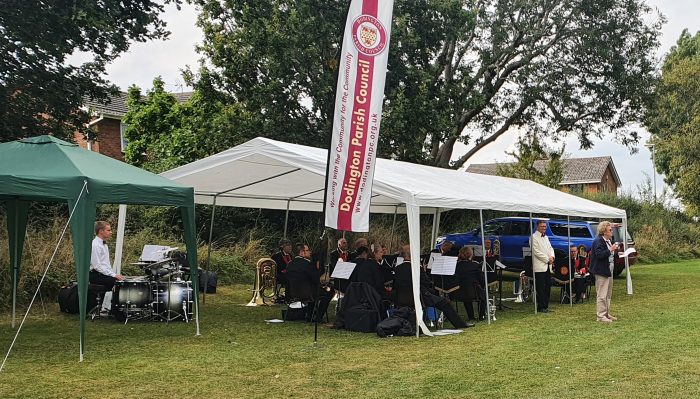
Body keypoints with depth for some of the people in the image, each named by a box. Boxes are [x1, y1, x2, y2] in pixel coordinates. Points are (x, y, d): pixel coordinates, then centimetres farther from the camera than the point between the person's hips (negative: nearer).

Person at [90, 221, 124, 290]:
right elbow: (97, 266, -18)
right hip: (96, 276, -9)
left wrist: (115, 274, 7)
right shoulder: (95, 245, -11)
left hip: (104, 274, 9)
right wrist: (114, 275, -20)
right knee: (115, 281, -28)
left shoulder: (104, 245, 19)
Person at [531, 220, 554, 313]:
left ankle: (546, 305, 16)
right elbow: (536, 251, -13)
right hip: (539, 266, -8)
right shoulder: (533, 237, -6)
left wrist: (552, 256, -2)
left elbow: (550, 248, 19)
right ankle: (541, 307, -2)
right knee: (541, 288, -6)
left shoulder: (546, 237, 20)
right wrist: (547, 259, -11)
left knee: (548, 286, 8)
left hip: (547, 266, 8)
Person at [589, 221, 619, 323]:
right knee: (602, 295, -7)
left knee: (608, 295, 16)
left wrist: (615, 252, 8)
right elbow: (599, 254, -26)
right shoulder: (598, 241, -16)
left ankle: (607, 314, 25)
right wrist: (611, 250, -25)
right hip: (601, 272, -10)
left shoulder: (608, 241, 15)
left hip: (608, 271, 11)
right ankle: (600, 315, -3)